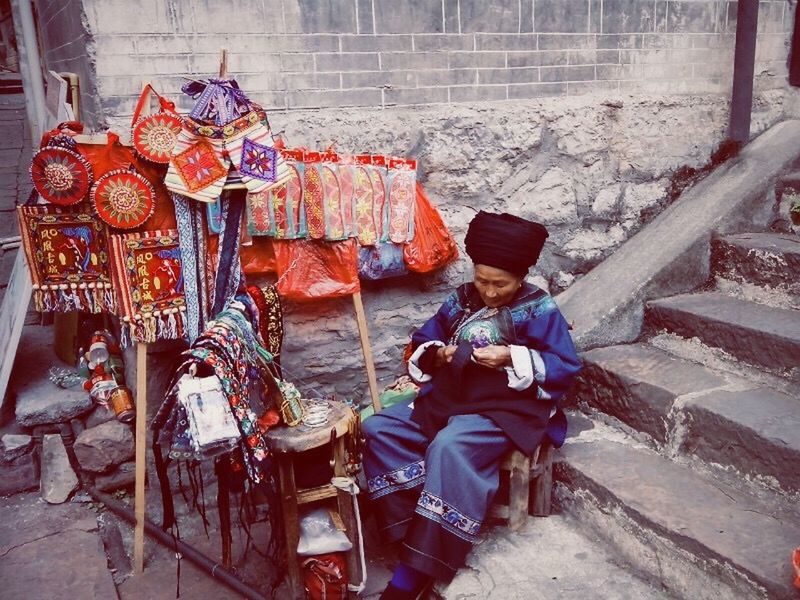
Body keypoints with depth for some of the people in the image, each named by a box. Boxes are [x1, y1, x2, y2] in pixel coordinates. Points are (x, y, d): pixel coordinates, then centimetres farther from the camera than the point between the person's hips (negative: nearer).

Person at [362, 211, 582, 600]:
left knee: (450, 448, -35)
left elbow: (566, 369, -7)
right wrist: (437, 355, -8)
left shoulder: (538, 310, -3)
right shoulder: (460, 300, 11)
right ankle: (412, 523, -19)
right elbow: (419, 346, 16)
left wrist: (511, 358, -19)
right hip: (446, 400, 7)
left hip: (506, 410, -6)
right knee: (379, 429, -12)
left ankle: (416, 569, -27)